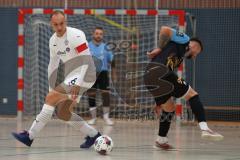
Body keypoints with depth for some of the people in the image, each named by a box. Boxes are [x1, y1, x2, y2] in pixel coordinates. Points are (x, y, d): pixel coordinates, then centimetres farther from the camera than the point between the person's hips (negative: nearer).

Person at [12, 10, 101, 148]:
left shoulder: (76, 35, -15)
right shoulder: (53, 40, 10)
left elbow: (86, 61, -20)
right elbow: (53, 65, 18)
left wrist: (78, 84, -27)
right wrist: (51, 88, 15)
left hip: (83, 76, -9)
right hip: (72, 77, 9)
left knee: (51, 98, -18)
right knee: (62, 113, 8)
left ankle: (30, 136, -17)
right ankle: (93, 135, 20)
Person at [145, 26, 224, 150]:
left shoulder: (179, 58, 34)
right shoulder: (184, 40, 11)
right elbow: (164, 30, -6)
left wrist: (159, 103, 31)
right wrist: (160, 48, 3)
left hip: (149, 77, 9)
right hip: (161, 72, -9)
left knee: (169, 109, 25)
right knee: (192, 95, -2)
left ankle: (161, 140, 34)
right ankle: (204, 129, -14)